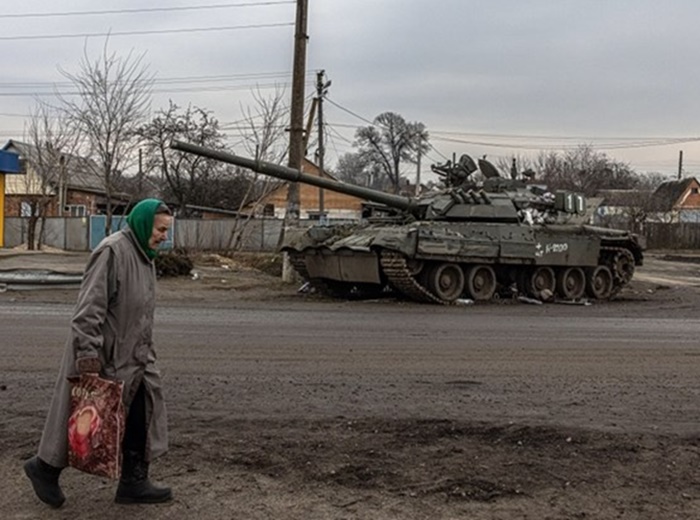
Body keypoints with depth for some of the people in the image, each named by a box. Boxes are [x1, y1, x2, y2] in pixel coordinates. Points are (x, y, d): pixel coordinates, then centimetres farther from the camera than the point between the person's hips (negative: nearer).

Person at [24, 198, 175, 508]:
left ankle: (134, 483, 19)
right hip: (105, 355, -9)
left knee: (139, 418, 8)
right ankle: (45, 468, 26)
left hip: (133, 356, 9)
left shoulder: (144, 254, 10)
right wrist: (88, 356, -26)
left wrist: (146, 350, 20)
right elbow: (90, 307, -23)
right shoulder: (112, 251, -19)